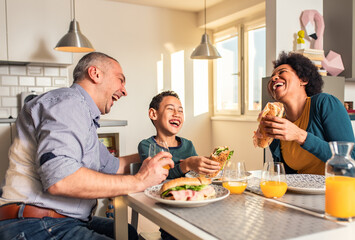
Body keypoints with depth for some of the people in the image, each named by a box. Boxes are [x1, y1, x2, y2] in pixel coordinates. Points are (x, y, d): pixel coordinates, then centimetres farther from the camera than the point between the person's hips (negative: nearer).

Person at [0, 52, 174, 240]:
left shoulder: (86, 117, 19)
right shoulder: (70, 101, -13)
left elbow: (111, 166, 32)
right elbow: (59, 178, -28)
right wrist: (138, 181, -21)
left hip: (69, 222, 10)